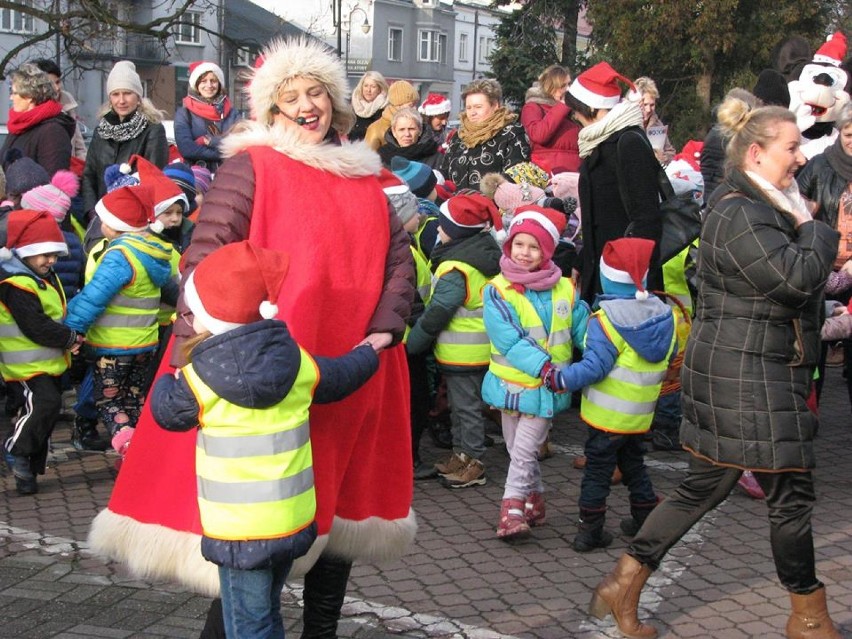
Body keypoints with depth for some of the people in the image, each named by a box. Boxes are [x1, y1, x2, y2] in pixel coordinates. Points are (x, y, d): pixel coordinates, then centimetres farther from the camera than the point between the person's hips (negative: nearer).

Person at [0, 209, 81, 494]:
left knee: (43, 412, 14)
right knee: (44, 404, -25)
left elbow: (58, 313, 22)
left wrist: (69, 337, 4)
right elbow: (36, 327, -25)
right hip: (27, 364, -10)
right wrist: (71, 338, -15)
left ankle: (26, 470, 25)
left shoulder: (44, 277, 12)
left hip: (48, 362, 10)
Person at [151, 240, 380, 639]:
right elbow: (339, 377, 17)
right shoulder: (297, 362, -1)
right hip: (294, 520, 5)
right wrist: (367, 353, 38)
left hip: (238, 530, -5)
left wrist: (170, 379, 26)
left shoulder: (199, 378, -14)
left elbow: (164, 410, 4)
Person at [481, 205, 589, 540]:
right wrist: (544, 366, -28)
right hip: (510, 382, 1)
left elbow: (583, 330, 4)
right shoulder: (496, 290, -9)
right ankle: (534, 500, 28)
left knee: (523, 451, -4)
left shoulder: (564, 289, -1)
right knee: (518, 450, 12)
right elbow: (508, 339, -18)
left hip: (545, 388, 0)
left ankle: (513, 508, 1)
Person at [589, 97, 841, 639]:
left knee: (706, 485, 14)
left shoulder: (758, 206, 16)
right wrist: (814, 228, -8)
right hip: (747, 375, -11)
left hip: (755, 370, 11)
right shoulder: (739, 215, -19)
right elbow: (799, 277, -26)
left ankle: (624, 586, 18)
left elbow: (798, 285, 21)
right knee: (792, 491, 2)